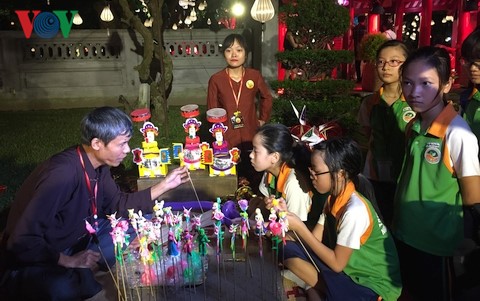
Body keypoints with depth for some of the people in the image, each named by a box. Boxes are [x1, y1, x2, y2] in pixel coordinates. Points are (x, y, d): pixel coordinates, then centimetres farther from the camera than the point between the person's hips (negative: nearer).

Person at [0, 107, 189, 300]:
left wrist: (164, 186, -1)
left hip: (77, 239, 8)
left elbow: (117, 204, 6)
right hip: (37, 258, -8)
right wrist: (69, 261, -23)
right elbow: (22, 242, -32)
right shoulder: (63, 174, -33)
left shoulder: (96, 164, -7)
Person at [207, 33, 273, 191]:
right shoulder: (216, 79, -6)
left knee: (255, 178, 10)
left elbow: (266, 97, 17)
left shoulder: (254, 76, -2)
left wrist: (263, 119, 11)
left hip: (251, 137, 2)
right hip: (226, 139, -1)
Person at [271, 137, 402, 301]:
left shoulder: (355, 211, -27)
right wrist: (287, 214, -14)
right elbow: (314, 239, -1)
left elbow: (337, 263, -21)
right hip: (350, 268, 8)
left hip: (373, 285, -7)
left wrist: (300, 228, -21)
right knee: (289, 250, -7)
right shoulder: (334, 199, -1)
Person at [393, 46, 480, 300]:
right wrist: (407, 209, 1)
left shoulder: (457, 134, -22)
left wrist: (438, 210, -5)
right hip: (406, 232, 6)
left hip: (436, 239, -6)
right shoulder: (413, 126, -1)